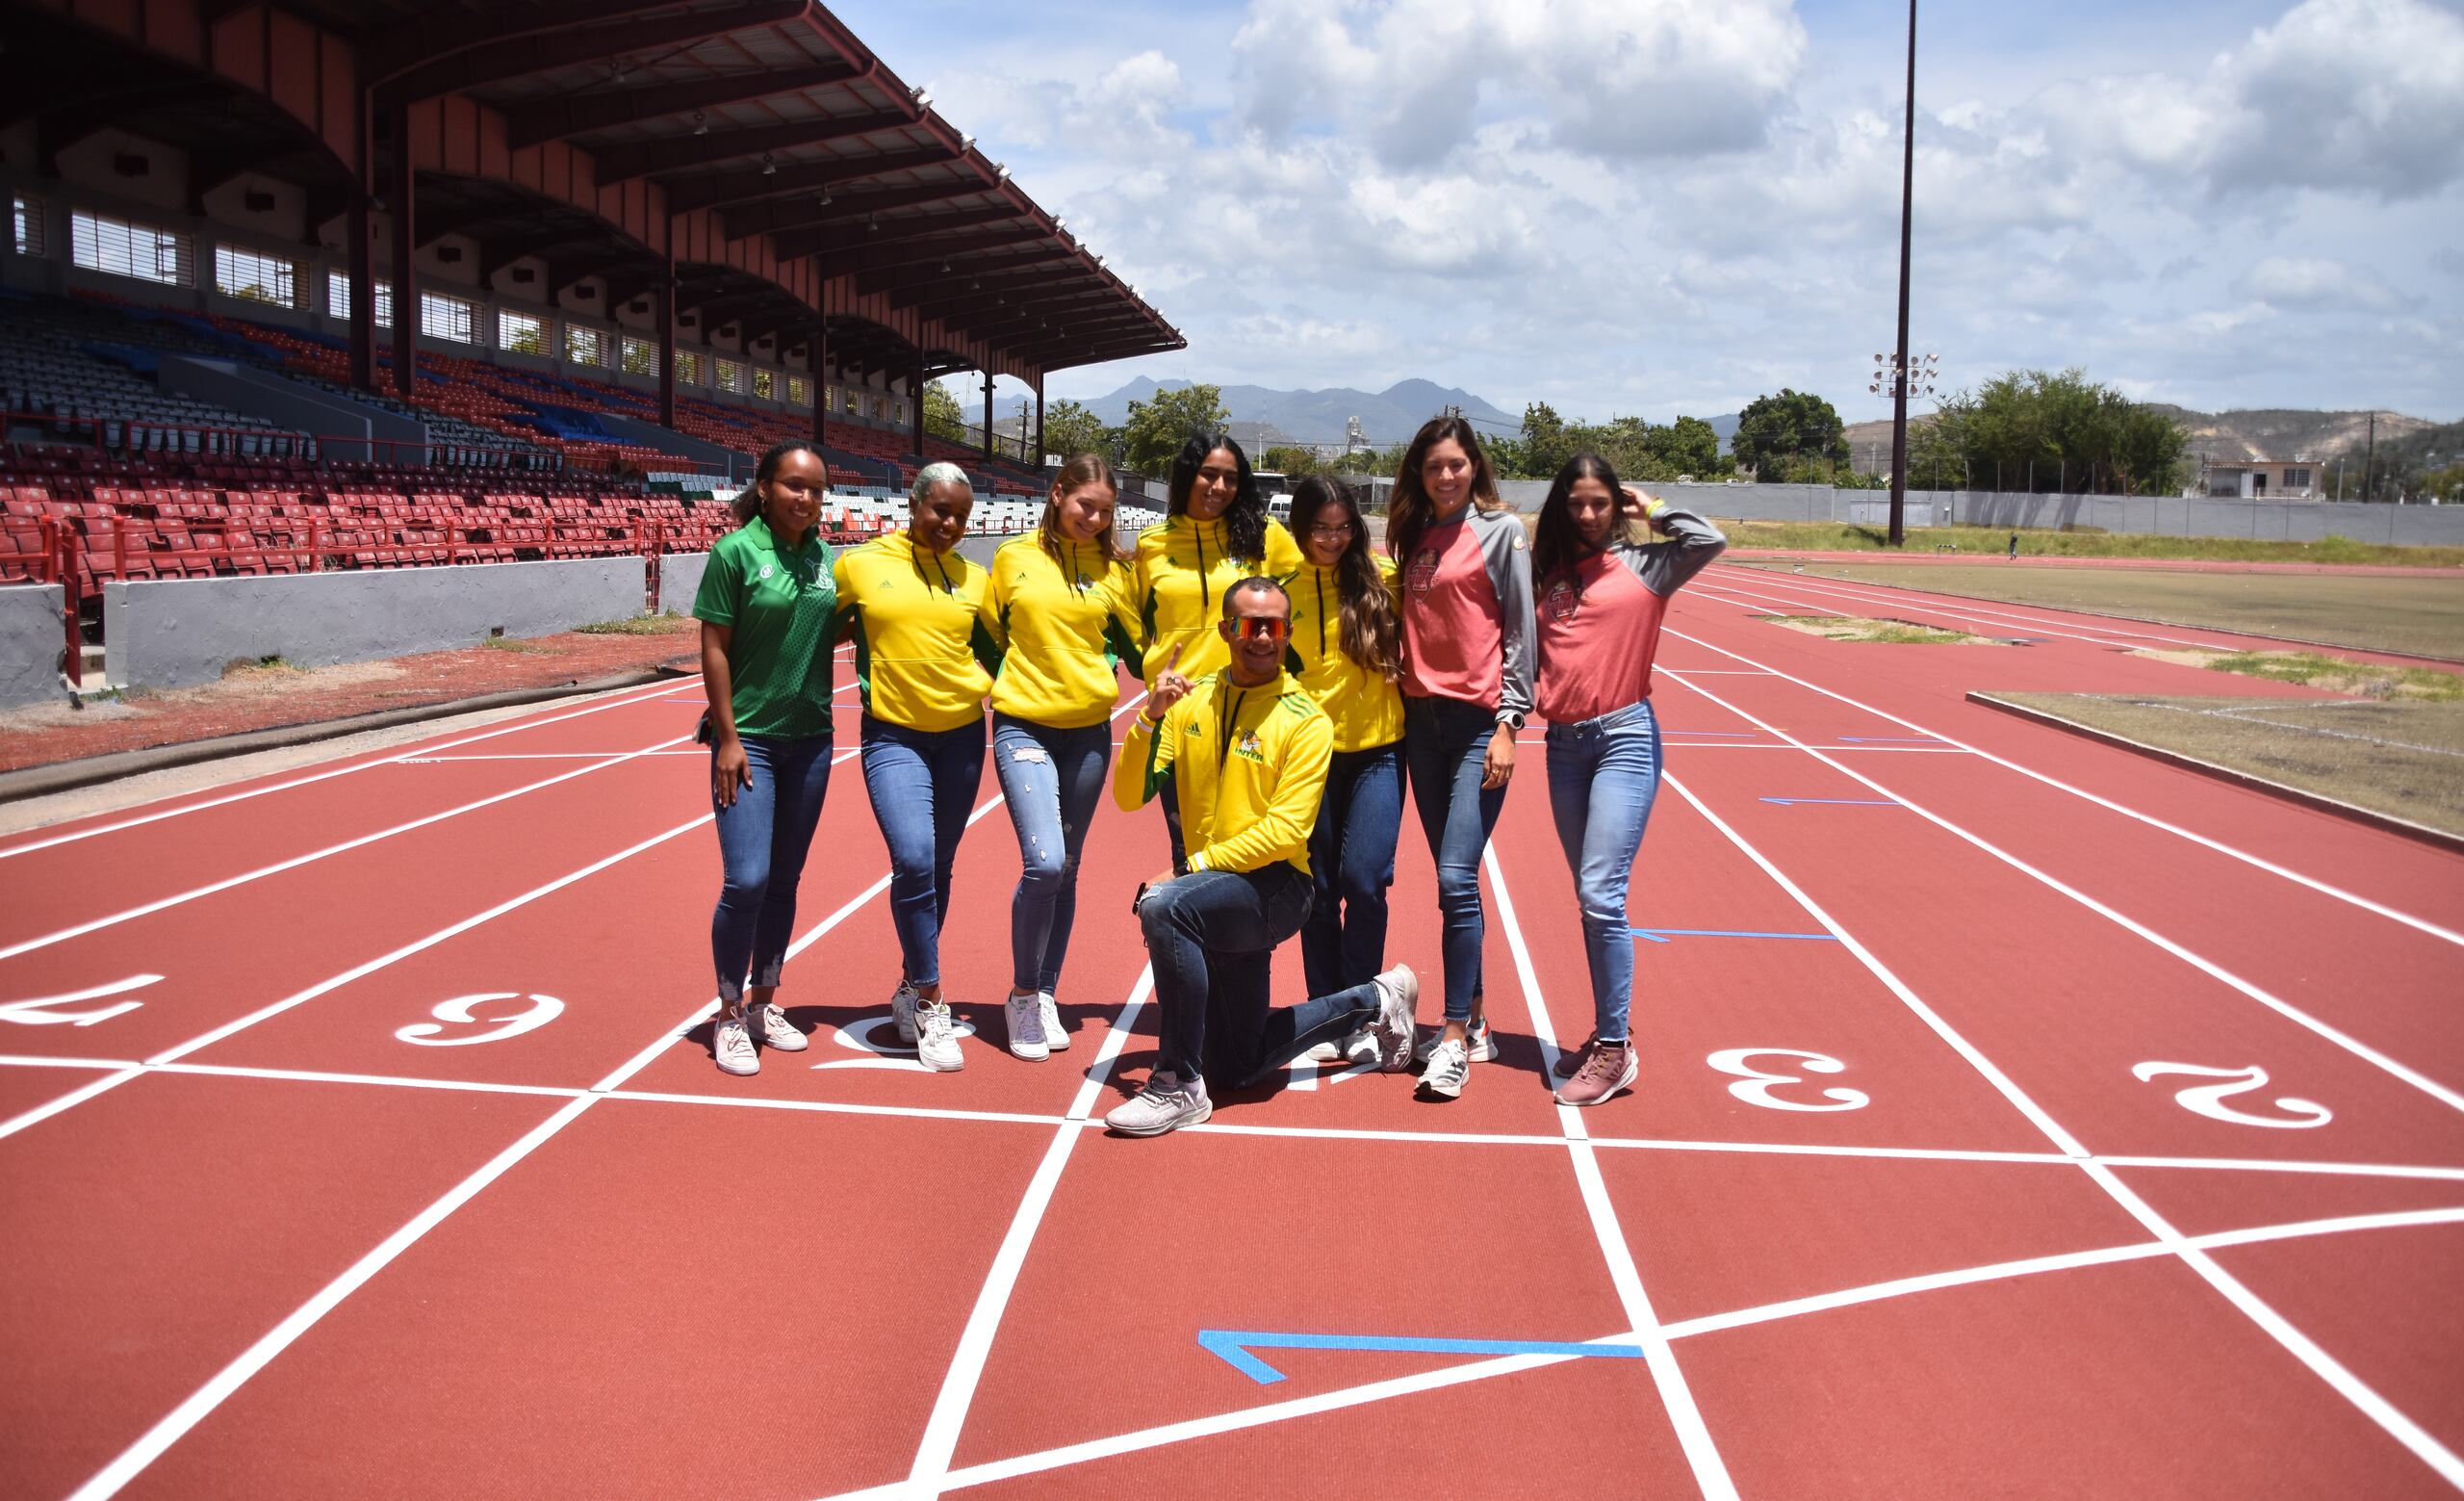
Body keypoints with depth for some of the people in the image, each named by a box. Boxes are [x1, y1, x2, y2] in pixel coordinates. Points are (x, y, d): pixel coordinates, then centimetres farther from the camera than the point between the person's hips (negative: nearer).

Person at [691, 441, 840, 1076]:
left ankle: (764, 1002, 26)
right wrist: (727, 737, -12)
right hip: (749, 738, -5)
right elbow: (714, 648, -9)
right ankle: (729, 1017, 7)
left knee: (785, 881, 11)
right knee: (747, 879, -9)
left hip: (810, 739, 5)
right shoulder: (737, 551, -9)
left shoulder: (826, 559, 5)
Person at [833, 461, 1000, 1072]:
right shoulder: (859, 565, -1)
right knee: (913, 859, -19)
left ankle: (912, 987, 29)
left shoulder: (972, 579, 7)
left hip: (961, 734, 4)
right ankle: (930, 1004, -5)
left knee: (938, 868, 10)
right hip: (893, 735, -3)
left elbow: (993, 652, 15)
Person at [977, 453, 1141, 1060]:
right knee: (1043, 862, -17)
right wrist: (1002, 684, 4)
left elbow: (1138, 640, 12)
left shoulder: (1113, 569, 4)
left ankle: (1045, 997, 23)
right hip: (1023, 726, -3)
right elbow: (989, 634, 12)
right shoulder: (1014, 558, 0)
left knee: (1066, 870, 9)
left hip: (1089, 730, 3)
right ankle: (1023, 993, 3)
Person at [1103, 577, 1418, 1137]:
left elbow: (1285, 831, -18)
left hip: (1274, 886, -6)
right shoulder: (1192, 701, 2)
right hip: (1217, 899, 6)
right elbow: (1129, 797, -3)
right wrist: (1149, 717, -18)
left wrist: (1193, 867, -25)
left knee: (1163, 906, -36)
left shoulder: (1305, 721, -10)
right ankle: (1373, 1001, 36)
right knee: (1234, 1068, 15)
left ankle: (1179, 1087, -23)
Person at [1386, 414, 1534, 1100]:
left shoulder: (1501, 530, -2)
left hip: (1478, 722, -6)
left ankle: (1454, 1038, -8)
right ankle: (1474, 1021, 17)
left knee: (1457, 877, -13)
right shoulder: (1414, 538, 15)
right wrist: (1400, 696, 7)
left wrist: (1508, 724, -11)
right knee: (1452, 880, 9)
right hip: (1422, 718, 6)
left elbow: (1520, 633, -5)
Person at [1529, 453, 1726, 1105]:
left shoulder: (1643, 564, 2)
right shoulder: (1548, 574, 13)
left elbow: (1709, 540, -13)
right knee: (1593, 898, 11)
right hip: (1564, 743, 5)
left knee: (1600, 892, -14)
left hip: (1625, 737, -5)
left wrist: (1651, 510, -1)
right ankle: (1606, 1034, 19)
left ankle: (1615, 1048, -6)